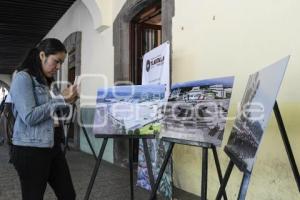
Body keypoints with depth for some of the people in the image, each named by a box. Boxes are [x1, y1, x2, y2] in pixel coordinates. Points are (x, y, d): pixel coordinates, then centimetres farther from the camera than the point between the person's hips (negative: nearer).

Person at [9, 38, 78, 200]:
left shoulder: (49, 82, 14)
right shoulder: (23, 78, -10)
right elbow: (30, 117, -21)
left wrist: (68, 101, 2)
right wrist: (61, 99, -14)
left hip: (53, 147, 8)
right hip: (30, 150, -8)